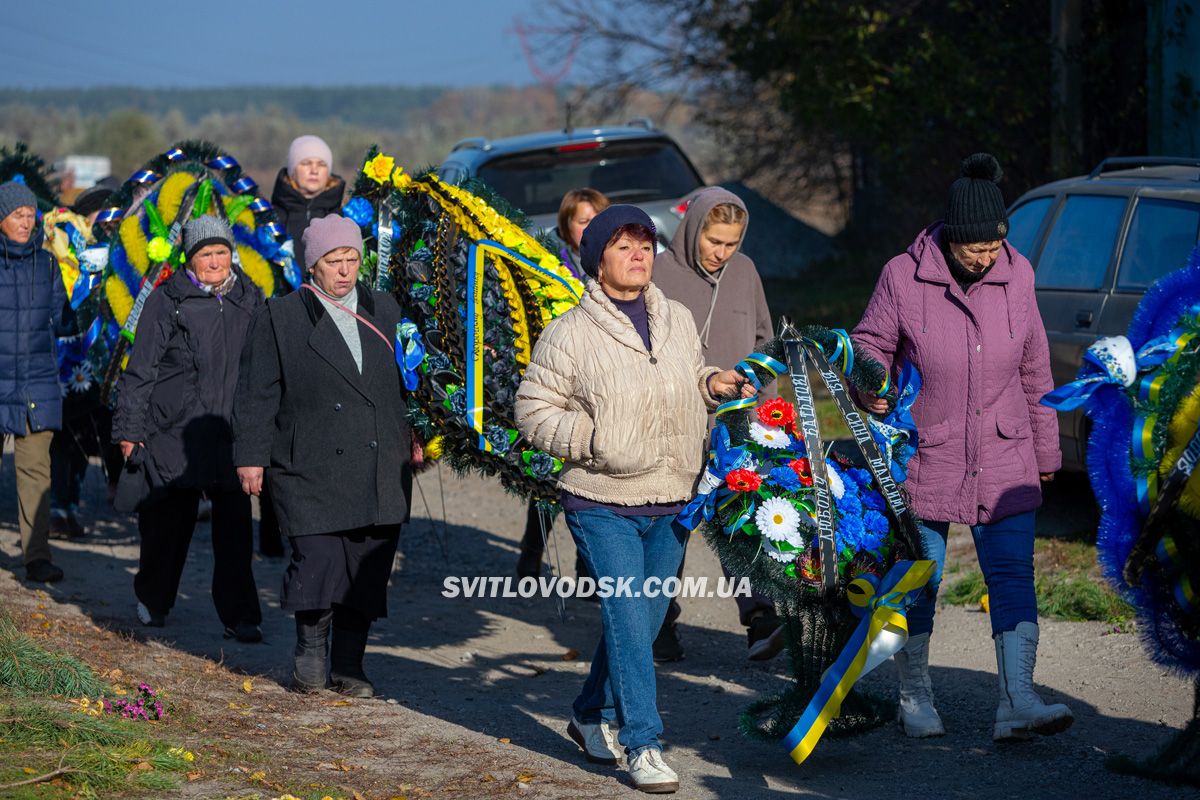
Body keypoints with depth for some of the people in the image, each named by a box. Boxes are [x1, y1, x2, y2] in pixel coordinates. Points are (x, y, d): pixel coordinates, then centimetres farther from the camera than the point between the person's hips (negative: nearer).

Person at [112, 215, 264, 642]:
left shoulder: (250, 299, 10)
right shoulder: (167, 301, -2)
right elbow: (140, 369, 0)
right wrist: (129, 427, -2)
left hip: (232, 431, 3)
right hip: (175, 430, -2)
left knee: (234, 525, -4)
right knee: (169, 519, 8)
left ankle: (240, 617, -1)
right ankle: (153, 602, 28)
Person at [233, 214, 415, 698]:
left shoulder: (385, 311, 15)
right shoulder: (281, 318, 3)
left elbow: (408, 381, 21)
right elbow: (258, 394, 2)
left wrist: (415, 436, 13)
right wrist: (251, 456, -2)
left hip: (380, 470, 4)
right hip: (311, 470, -4)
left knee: (367, 568, 3)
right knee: (317, 561, -12)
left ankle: (348, 665, 13)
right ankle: (310, 651, 10)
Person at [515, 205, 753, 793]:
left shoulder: (677, 320, 9)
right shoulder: (570, 334, -6)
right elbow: (533, 409, -2)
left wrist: (713, 385, 2)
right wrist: (589, 439, -16)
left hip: (670, 502, 5)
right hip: (602, 504, -5)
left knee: (645, 619, 12)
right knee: (626, 619, -11)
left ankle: (592, 715, 32)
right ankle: (643, 746, -6)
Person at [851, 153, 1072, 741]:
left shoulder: (1016, 275, 1)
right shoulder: (903, 277, -10)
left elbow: (1035, 371, 10)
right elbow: (870, 342, 3)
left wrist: (1045, 451, 15)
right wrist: (869, 386, -19)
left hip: (1004, 461, 2)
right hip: (924, 459, -2)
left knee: (1013, 576, -6)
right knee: (918, 581, 6)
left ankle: (1017, 703, -8)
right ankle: (914, 697, 22)